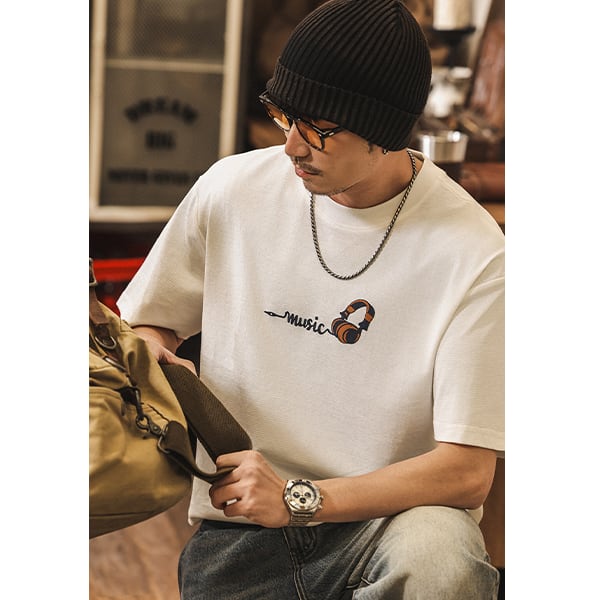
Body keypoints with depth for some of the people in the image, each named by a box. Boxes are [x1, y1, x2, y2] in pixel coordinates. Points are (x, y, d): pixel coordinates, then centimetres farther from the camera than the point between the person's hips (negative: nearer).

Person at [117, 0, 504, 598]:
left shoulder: (470, 252, -13)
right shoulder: (232, 189, -1)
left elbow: (467, 470, -13)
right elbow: (149, 322, 15)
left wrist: (298, 499, -21)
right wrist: (148, 356, -9)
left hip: (391, 515, -2)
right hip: (239, 533, 3)